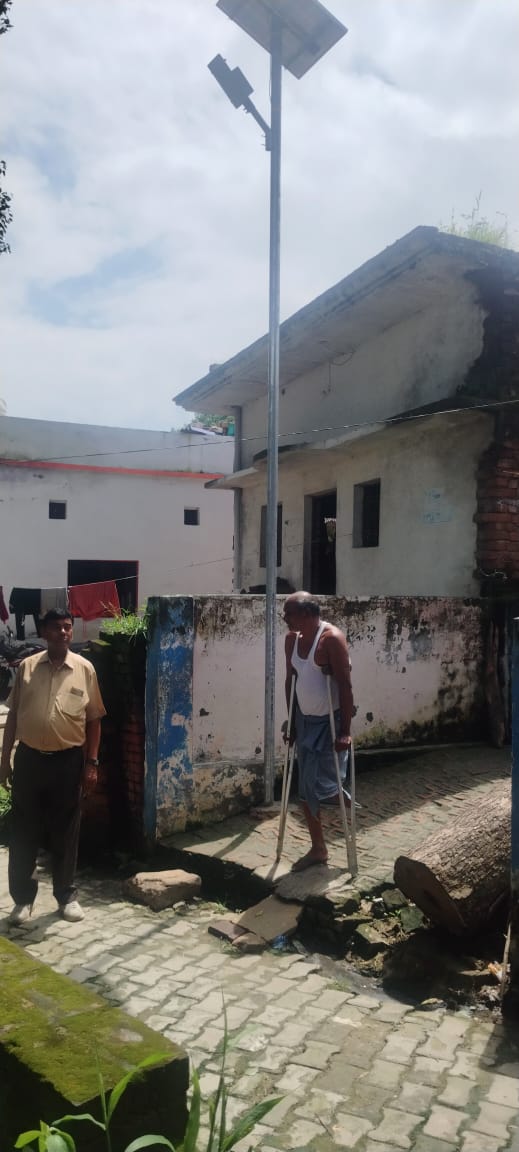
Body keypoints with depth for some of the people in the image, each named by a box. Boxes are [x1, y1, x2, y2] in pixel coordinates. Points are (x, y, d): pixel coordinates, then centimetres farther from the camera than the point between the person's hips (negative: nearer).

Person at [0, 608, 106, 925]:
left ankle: (67, 895, 25)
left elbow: (94, 720, 1)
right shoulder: (27, 667, 1)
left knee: (66, 832, 9)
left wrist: (92, 763, -3)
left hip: (68, 760, -1)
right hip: (29, 758, 1)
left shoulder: (85, 669, -3)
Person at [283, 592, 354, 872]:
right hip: (305, 720, 7)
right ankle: (318, 848, 24)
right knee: (305, 789, 10)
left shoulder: (331, 638, -20)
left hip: (329, 722, -7)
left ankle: (344, 799, 25)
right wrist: (290, 719, 12)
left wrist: (345, 731, -22)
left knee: (320, 785, -10)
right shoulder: (292, 639, 2)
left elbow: (345, 686, -21)